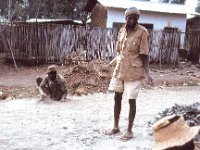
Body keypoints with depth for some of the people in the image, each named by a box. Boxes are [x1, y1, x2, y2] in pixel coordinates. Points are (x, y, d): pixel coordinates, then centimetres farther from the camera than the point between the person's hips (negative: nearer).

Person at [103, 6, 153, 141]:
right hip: (119, 70, 6)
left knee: (132, 100, 1)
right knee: (117, 98, 12)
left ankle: (129, 131, 14)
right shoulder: (122, 31, 7)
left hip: (134, 72, -6)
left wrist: (147, 74, -20)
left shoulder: (142, 32, -10)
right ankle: (116, 127, 27)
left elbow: (144, 55, -11)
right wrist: (109, 65, 15)